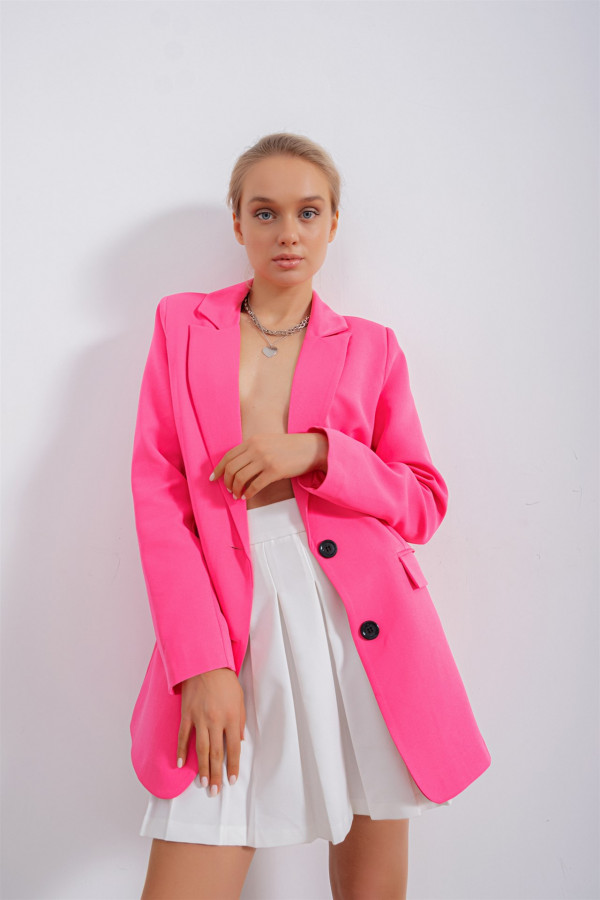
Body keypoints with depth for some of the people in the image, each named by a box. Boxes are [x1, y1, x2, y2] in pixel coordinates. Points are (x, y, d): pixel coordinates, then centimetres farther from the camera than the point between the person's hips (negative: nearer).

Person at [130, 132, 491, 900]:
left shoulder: (370, 347, 10)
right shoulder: (182, 324, 9)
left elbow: (425, 504, 8)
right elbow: (158, 496, 1)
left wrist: (316, 452, -11)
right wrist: (202, 664, -10)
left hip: (364, 628, 1)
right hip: (234, 618, -1)